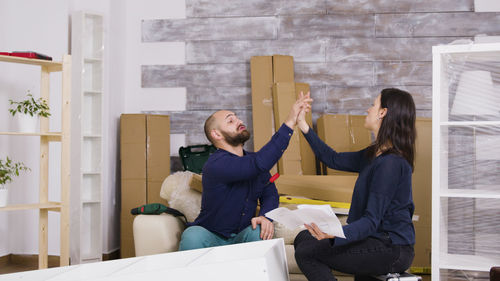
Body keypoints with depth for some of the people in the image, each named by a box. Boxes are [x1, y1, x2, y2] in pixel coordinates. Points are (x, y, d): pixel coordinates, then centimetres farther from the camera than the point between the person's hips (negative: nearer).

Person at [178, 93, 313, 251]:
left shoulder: (253, 159, 5)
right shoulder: (215, 165, -22)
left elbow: (270, 194, 8)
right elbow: (260, 164, -37)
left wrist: (265, 217, -17)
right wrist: (290, 122, -37)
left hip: (241, 237, 6)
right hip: (211, 237, -5)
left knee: (260, 231, -28)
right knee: (193, 236, -37)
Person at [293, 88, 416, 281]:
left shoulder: (391, 163, -22)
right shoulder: (374, 155, 10)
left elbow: (372, 221, -26)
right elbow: (334, 160, 20)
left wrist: (335, 235, -42)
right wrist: (303, 126, 17)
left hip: (391, 250, -10)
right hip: (378, 239, 10)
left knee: (306, 252, -13)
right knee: (303, 238, 13)